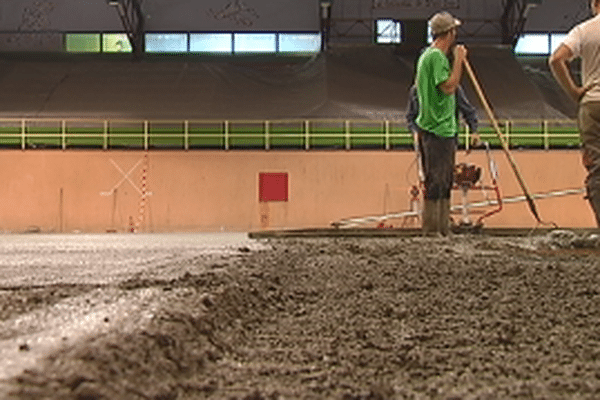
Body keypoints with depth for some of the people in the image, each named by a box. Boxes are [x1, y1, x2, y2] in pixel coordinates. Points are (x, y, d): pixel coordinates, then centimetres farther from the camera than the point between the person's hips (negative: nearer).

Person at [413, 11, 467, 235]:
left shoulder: (427, 55, 16)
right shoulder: (437, 56, -15)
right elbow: (449, 86, -21)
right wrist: (458, 60, -12)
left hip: (442, 127, 11)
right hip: (438, 128, -11)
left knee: (443, 183, 14)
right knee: (436, 183, -6)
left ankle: (443, 229, 20)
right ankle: (431, 230, -2)